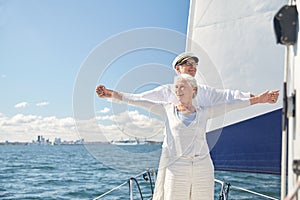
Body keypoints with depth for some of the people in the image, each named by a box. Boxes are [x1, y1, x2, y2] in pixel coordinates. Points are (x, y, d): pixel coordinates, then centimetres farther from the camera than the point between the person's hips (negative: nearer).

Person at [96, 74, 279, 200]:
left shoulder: (203, 112, 11)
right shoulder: (167, 109, 8)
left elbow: (231, 104, 11)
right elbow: (139, 101, 5)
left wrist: (257, 99, 8)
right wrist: (112, 94, 2)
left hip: (203, 168, 2)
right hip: (176, 168, -1)